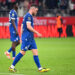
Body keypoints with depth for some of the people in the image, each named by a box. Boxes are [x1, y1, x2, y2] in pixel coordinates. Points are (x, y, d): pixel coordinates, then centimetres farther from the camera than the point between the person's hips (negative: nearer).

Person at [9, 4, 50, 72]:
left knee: (35, 52, 4)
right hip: (27, 37, -10)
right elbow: (28, 26, -21)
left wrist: (21, 37, 24)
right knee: (23, 52, -8)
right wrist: (37, 33, -17)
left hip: (30, 38, 10)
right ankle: (12, 66, -2)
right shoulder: (28, 16, -11)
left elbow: (22, 27, 23)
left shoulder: (27, 16, 20)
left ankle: (40, 68, 1)